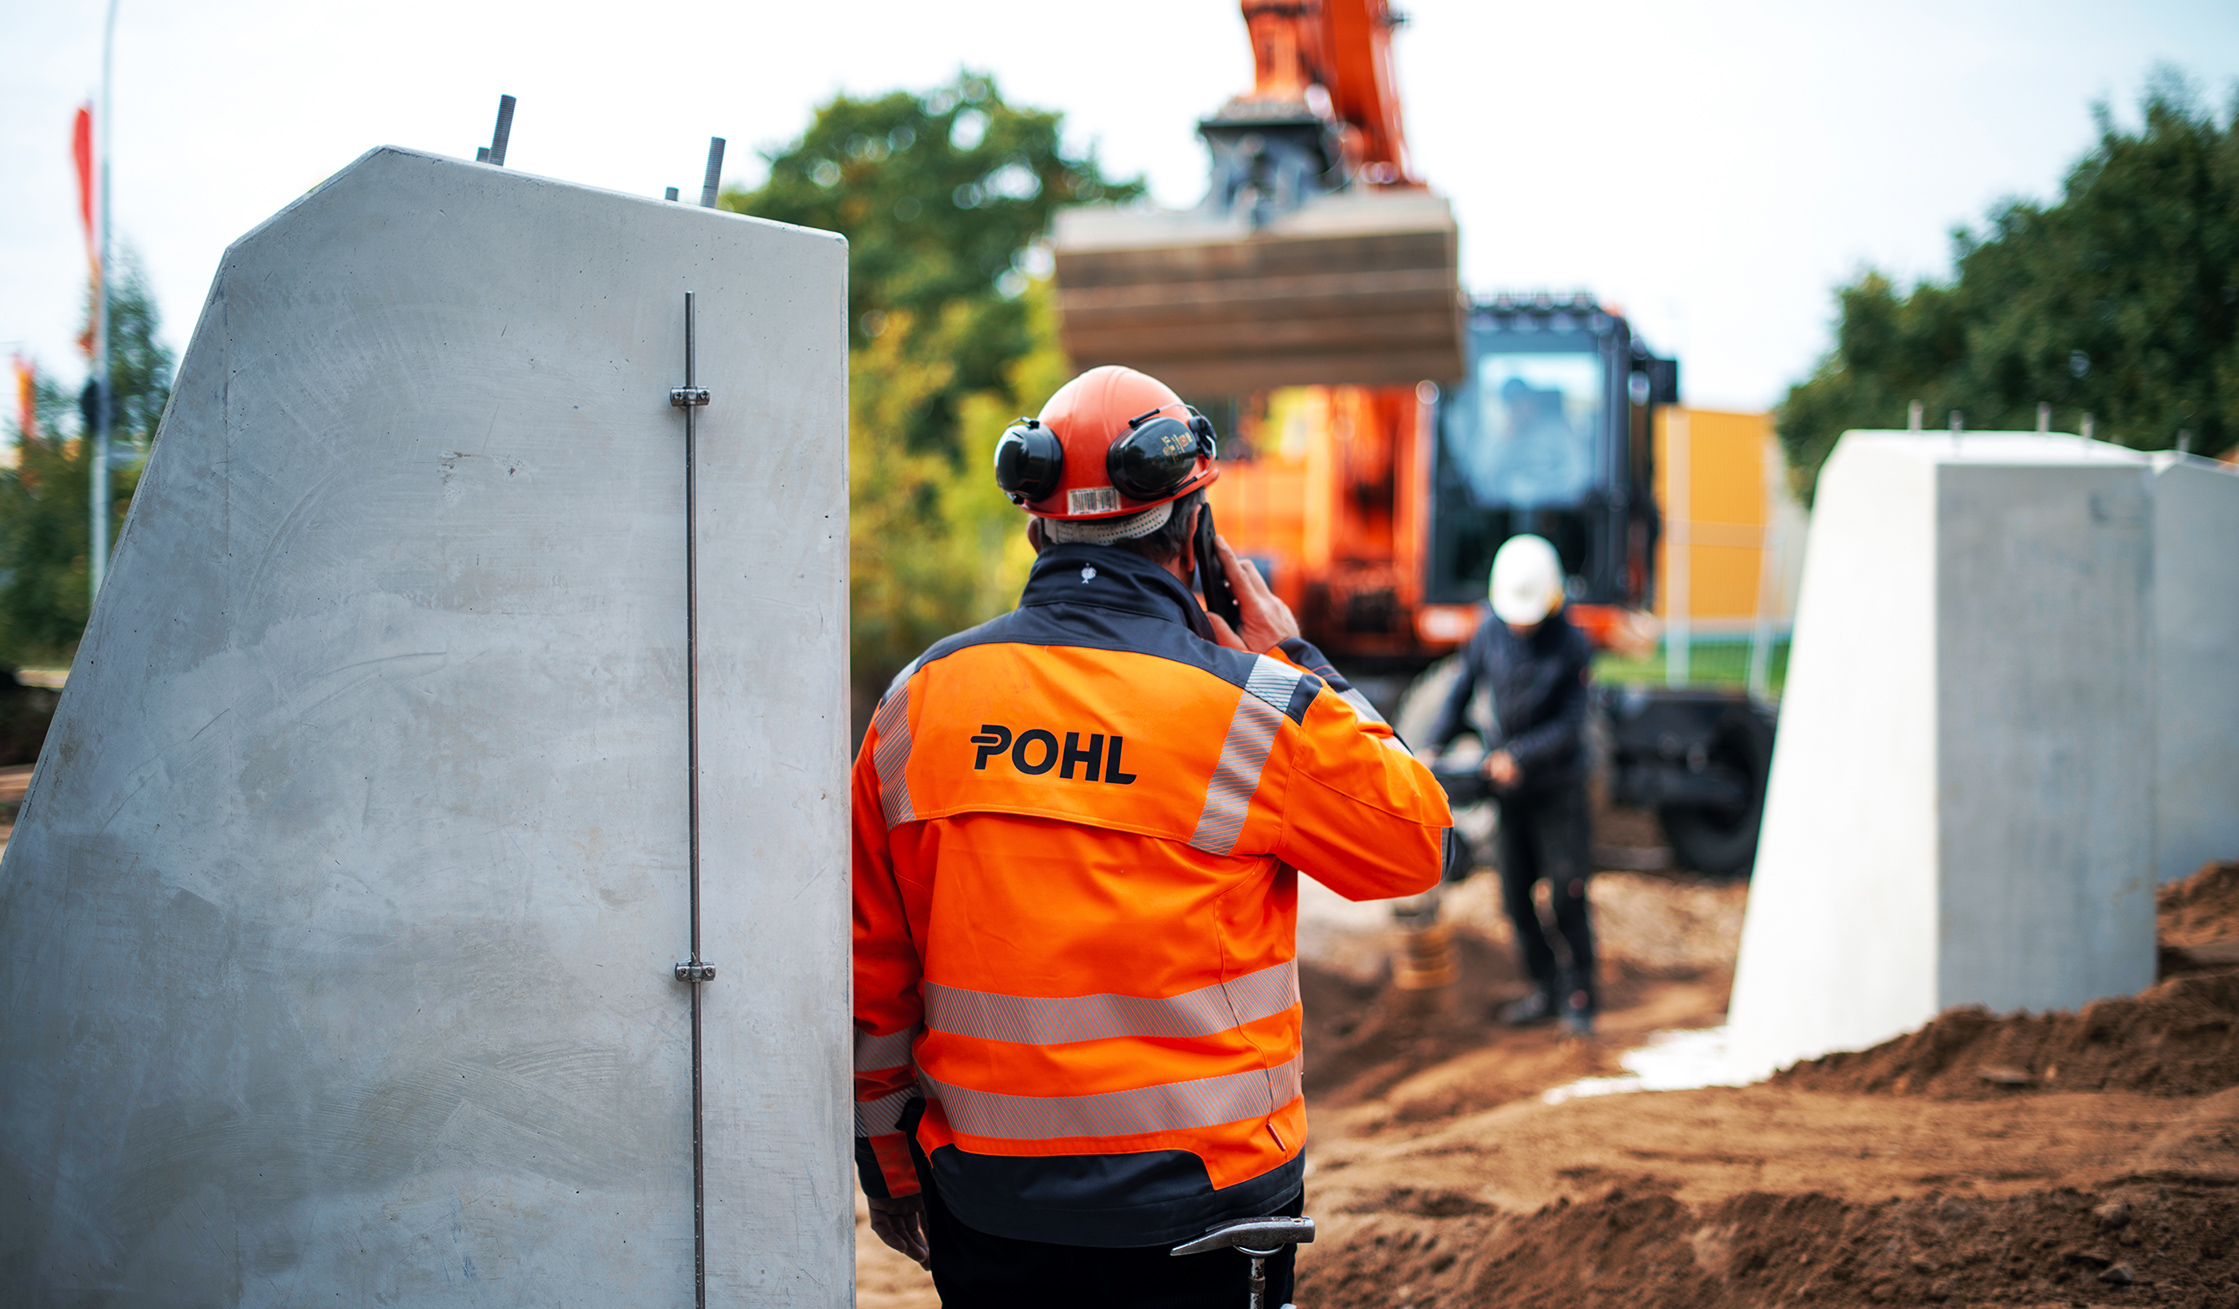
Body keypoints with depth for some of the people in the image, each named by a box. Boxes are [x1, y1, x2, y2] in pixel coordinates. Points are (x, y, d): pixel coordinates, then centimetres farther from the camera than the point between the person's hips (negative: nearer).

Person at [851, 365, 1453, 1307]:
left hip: (988, 1206, 3)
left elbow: (870, 964, 7)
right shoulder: (1254, 709, -11)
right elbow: (1417, 842, 5)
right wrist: (1298, 667, 11)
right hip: (1189, 1204, -3)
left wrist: (888, 1163, 18)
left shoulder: (921, 698, 0)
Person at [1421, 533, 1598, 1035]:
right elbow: (1462, 692, 6)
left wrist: (1517, 755, -23)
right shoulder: (1490, 632, -2)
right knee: (1515, 895, 8)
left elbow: (1569, 725, -14)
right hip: (1507, 786, 5)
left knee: (1566, 892, -6)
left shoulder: (1572, 646, -14)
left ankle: (1580, 995, 6)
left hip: (1558, 786, -5)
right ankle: (1545, 989, 22)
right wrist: (1433, 745, -5)